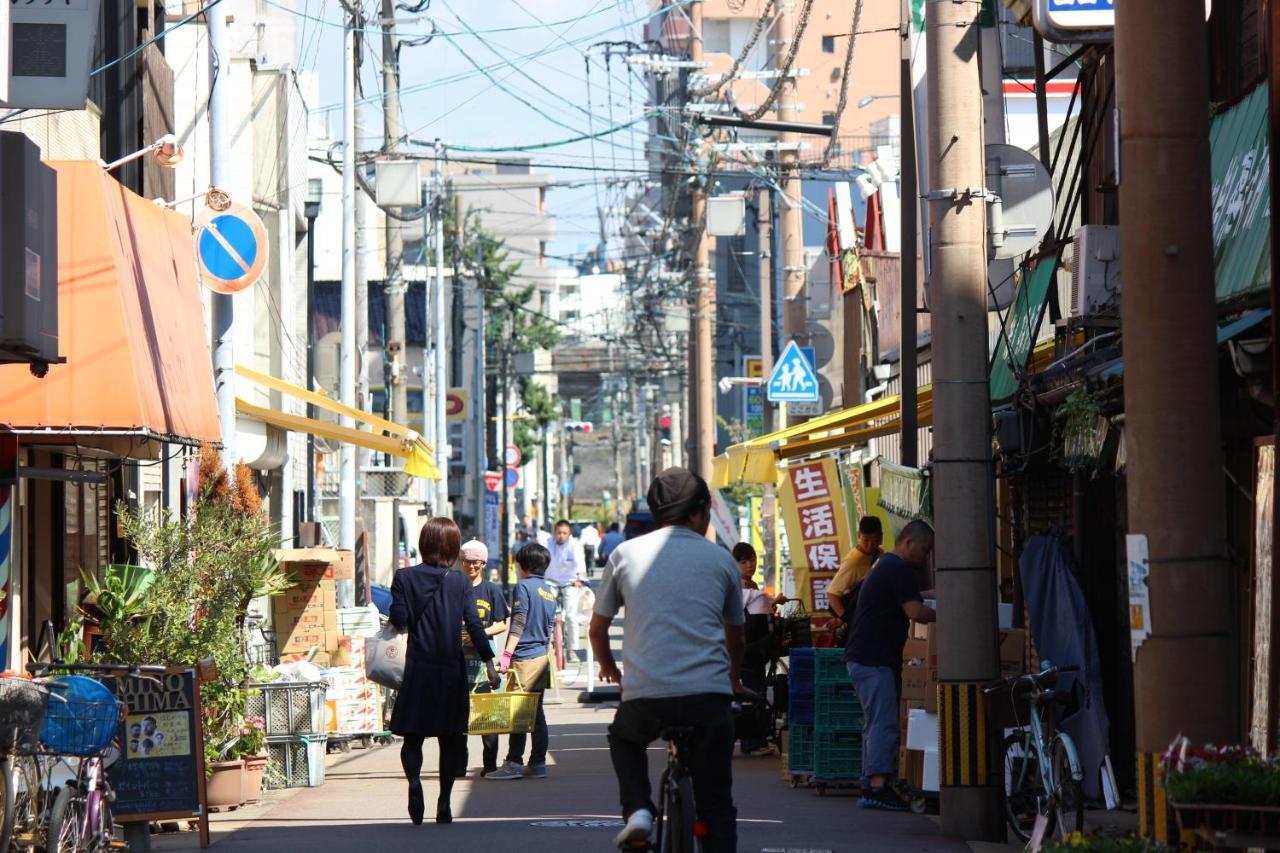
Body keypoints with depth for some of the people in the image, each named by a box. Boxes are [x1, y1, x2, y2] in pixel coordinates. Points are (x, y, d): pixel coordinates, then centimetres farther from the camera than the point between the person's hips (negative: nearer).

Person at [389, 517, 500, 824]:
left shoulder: (405, 577, -2)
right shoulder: (461, 582, 0)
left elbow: (399, 620, -7)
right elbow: (474, 624, -3)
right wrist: (489, 663, 1)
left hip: (419, 668, -1)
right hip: (452, 669, 1)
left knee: (413, 735, 6)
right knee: (450, 738, 9)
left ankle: (414, 781, -22)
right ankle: (444, 804, 6)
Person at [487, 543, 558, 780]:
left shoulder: (524, 586, -9)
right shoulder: (550, 591, 15)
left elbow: (518, 624, -17)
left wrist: (507, 653, -20)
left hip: (524, 658, -8)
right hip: (542, 658, 8)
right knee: (536, 712, 9)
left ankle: (514, 763, -8)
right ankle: (537, 763, 9)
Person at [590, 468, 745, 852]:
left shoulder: (626, 554, 8)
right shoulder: (720, 560, 10)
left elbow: (598, 628, 16)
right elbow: (735, 633, 23)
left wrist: (609, 669, 38)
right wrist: (734, 678, 44)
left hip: (645, 696, 0)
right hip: (709, 697, 0)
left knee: (623, 738, 33)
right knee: (716, 807, 10)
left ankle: (637, 809, 10)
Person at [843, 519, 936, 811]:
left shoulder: (885, 566, 21)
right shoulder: (899, 569, -12)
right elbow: (916, 612, -20)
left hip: (864, 658, 11)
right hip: (875, 660, -11)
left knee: (876, 724, 12)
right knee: (884, 724, -12)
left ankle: (870, 786, 13)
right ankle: (877, 786, -17)